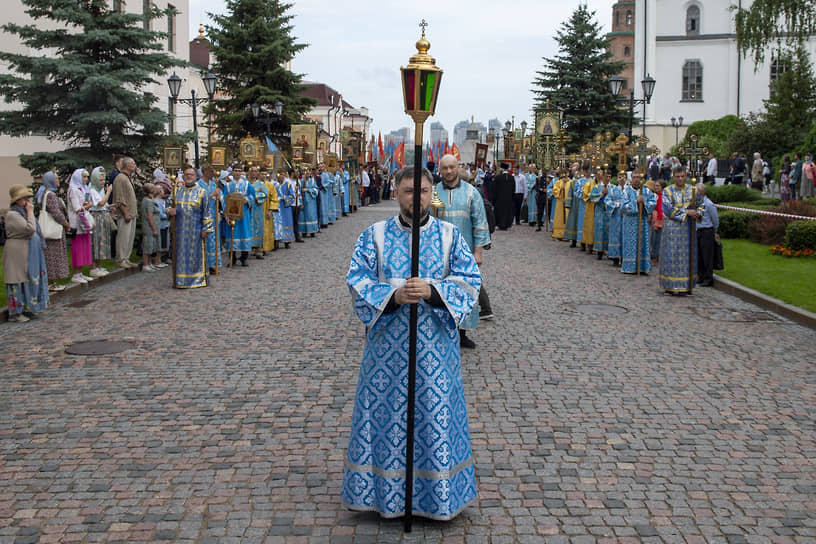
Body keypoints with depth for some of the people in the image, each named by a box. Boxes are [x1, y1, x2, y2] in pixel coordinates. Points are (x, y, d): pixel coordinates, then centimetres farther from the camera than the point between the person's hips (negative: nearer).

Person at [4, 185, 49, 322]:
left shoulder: (24, 212, 16)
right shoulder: (12, 215, -14)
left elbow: (35, 232, 24)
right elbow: (30, 229, -24)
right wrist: (30, 212, -16)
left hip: (31, 253, 10)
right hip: (18, 253, -10)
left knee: (31, 279, 12)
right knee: (18, 281, -6)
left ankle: (27, 309, 21)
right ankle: (15, 313, 0)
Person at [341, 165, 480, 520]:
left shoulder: (450, 235, 3)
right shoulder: (375, 236, 3)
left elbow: (469, 282, -3)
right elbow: (358, 281, -3)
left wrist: (432, 291, -20)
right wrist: (393, 295, -20)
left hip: (435, 345, 0)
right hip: (387, 343, 0)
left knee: (436, 413, 6)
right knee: (386, 414, 6)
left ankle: (437, 493, 22)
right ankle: (386, 490, 23)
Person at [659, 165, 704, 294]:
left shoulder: (692, 190, 9)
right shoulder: (667, 191, -2)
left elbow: (700, 204, 18)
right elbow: (668, 209, -13)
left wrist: (698, 213, -4)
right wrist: (687, 212, -16)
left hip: (688, 229, 4)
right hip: (672, 229, -4)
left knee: (688, 255, 5)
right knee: (672, 255, -4)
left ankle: (686, 285, 12)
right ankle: (671, 286, 2)